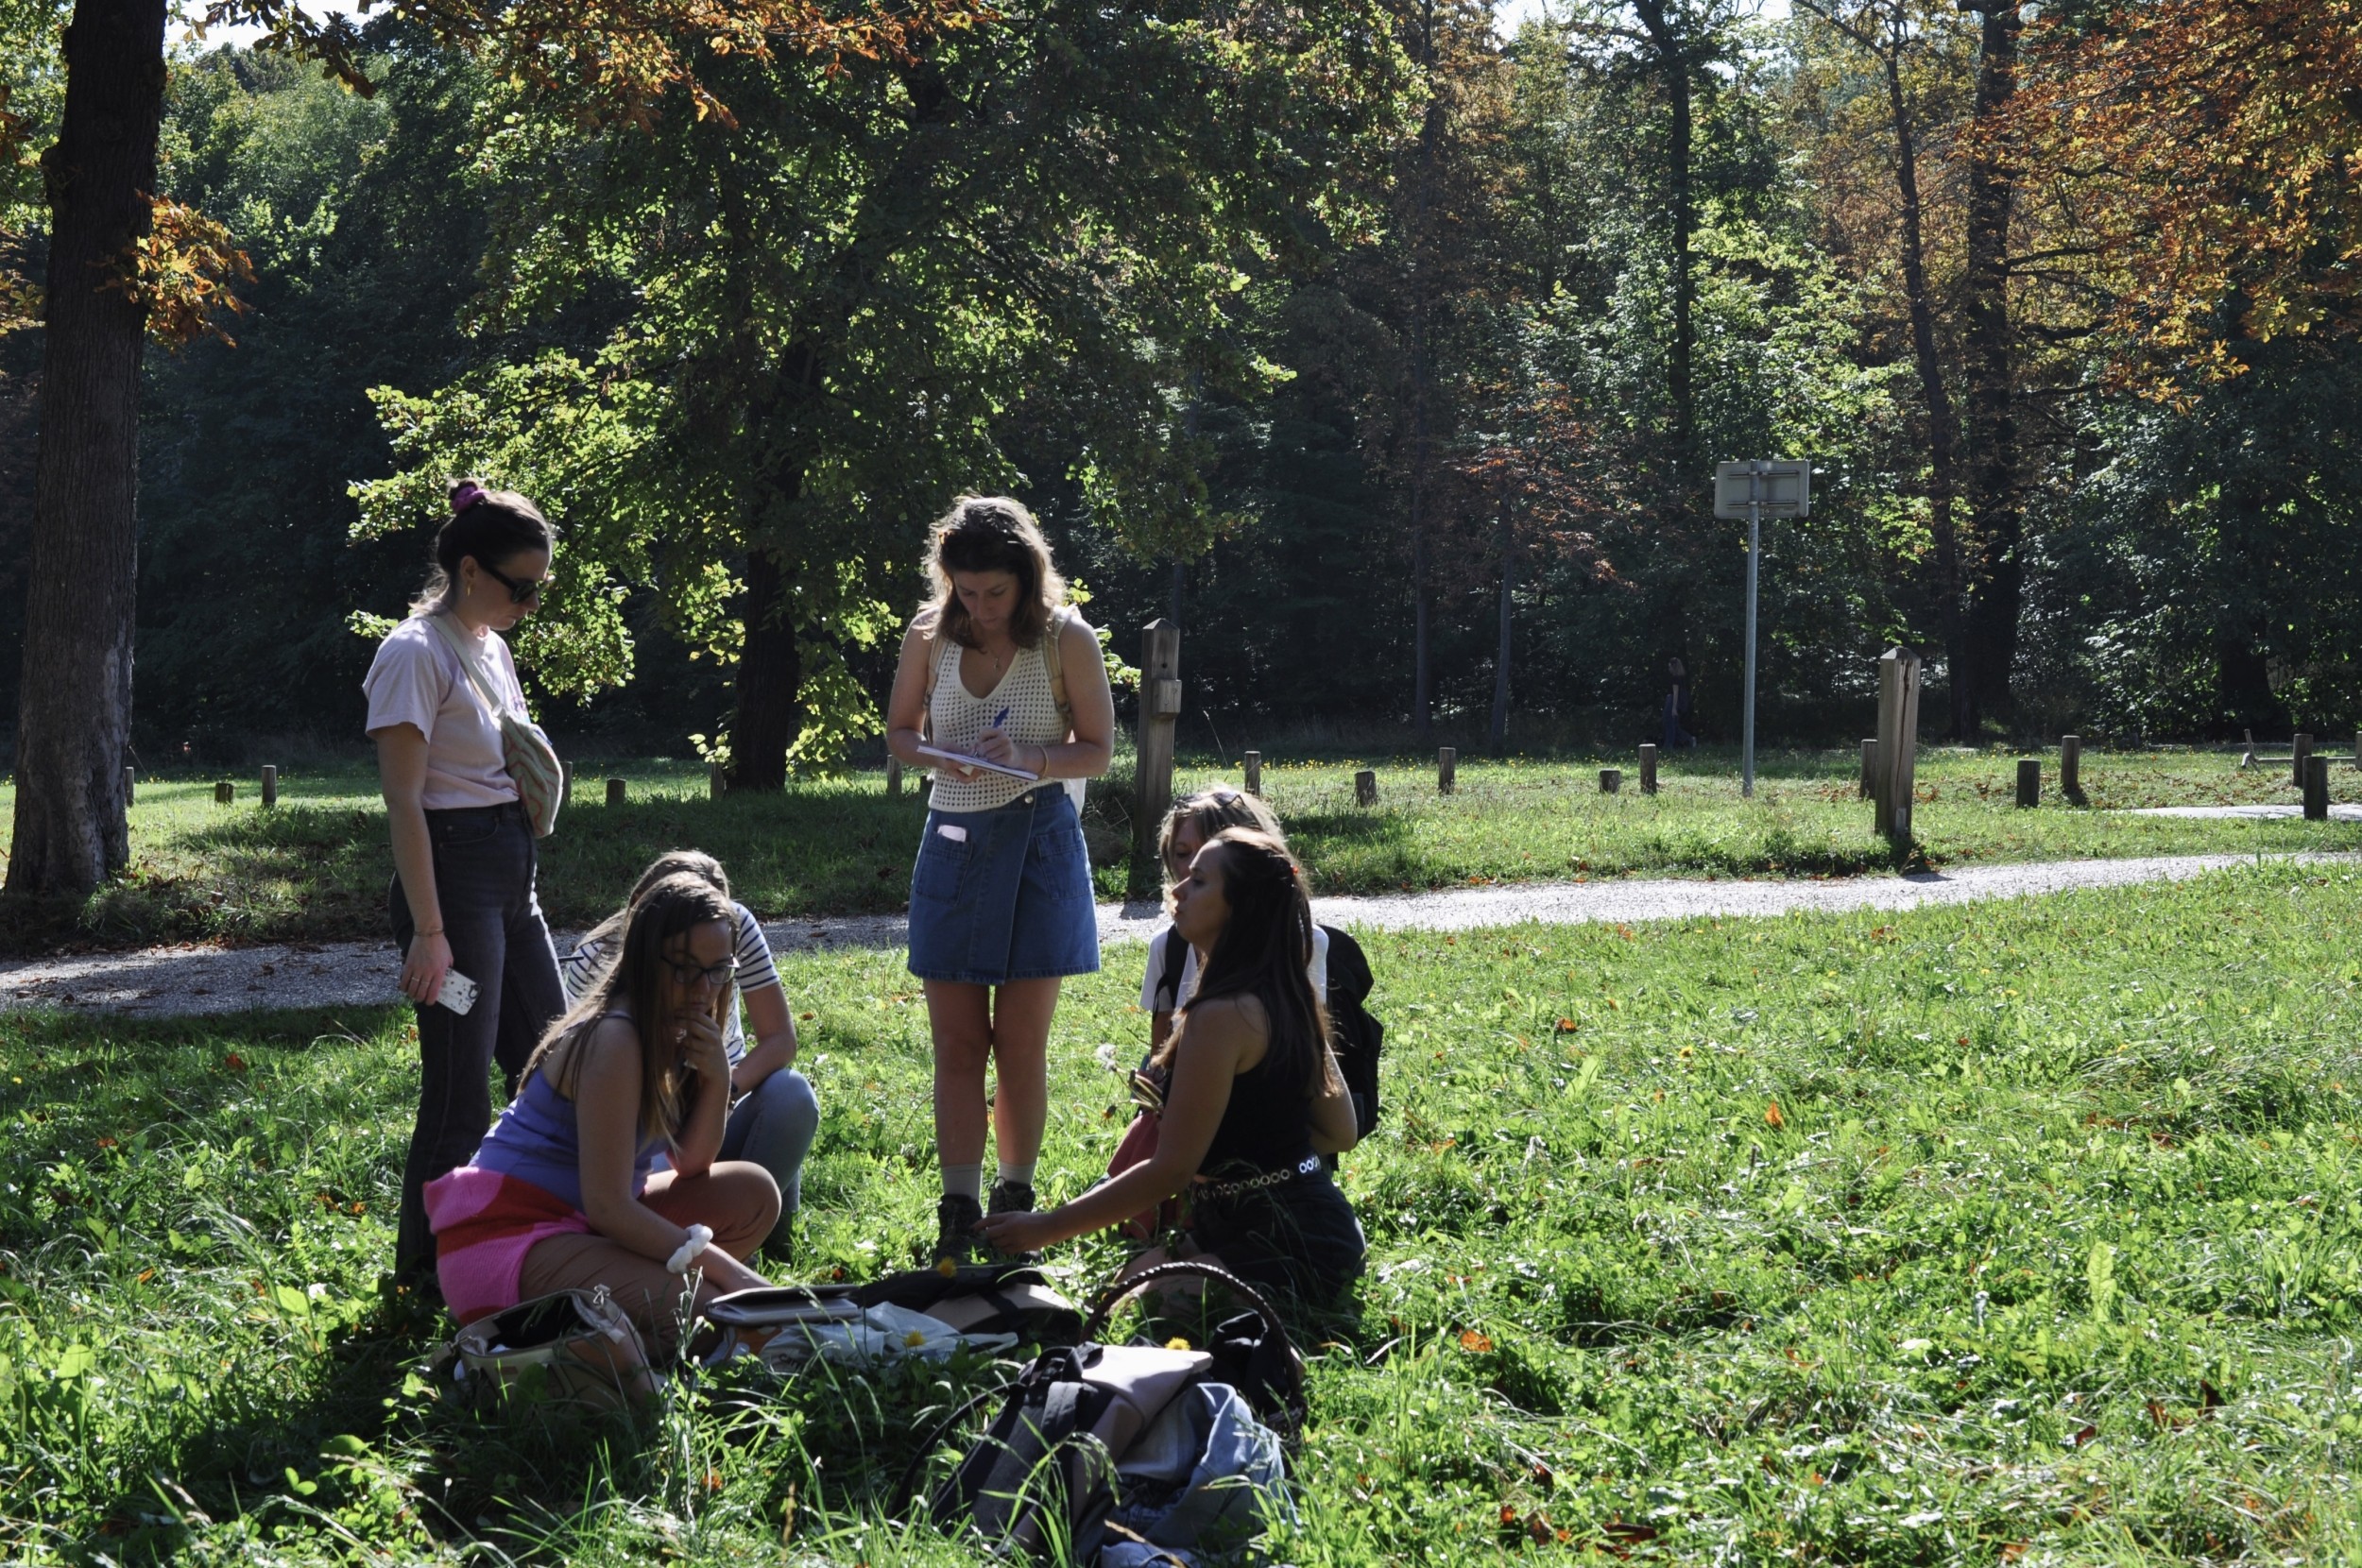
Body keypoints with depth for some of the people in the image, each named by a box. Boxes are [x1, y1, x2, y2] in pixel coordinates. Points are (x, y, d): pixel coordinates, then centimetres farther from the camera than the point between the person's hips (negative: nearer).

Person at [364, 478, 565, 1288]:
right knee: (459, 1095, -3)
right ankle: (426, 1268, 10)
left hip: (512, 871, 9)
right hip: (453, 871, -9)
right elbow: (404, 803, -18)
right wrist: (429, 931, -21)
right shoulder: (416, 653, -14)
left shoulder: (490, 645, 12)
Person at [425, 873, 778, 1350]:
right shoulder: (613, 1041, -21)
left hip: (578, 1221, 10)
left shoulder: (673, 1033, 7)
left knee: (753, 1193, 4)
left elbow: (691, 1166, 9)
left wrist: (717, 1080, -8)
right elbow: (608, 1207, -24)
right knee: (698, 1311, -27)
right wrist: (726, 1271, -21)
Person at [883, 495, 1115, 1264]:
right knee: (956, 1043, 0)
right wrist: (937, 756, -10)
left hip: (1037, 844, -2)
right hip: (953, 843, 2)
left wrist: (1030, 758, -20)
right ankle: (958, 1213, 2)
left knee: (1020, 1042, 2)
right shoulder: (930, 637, 2)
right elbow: (899, 730, 13)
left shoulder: (1065, 639, -5)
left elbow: (1098, 752, -1)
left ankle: (1016, 1200, 15)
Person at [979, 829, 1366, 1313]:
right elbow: (1339, 1133, 15)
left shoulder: (1222, 1016, -20)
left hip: (1289, 1245, -10)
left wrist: (1045, 1228, -13)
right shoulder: (1291, 1000, 9)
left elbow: (1173, 1168, -19)